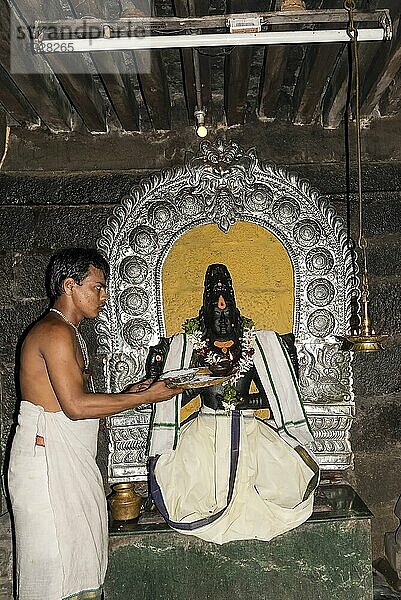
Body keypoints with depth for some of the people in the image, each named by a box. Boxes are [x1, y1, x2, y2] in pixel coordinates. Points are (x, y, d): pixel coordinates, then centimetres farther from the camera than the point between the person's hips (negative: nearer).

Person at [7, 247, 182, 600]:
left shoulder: (69, 333, 18)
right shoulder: (56, 332, -14)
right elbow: (75, 406, -22)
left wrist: (130, 394, 7)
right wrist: (144, 398, -15)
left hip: (70, 459, 10)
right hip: (47, 458, -10)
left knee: (81, 559, 11)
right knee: (56, 562, -2)